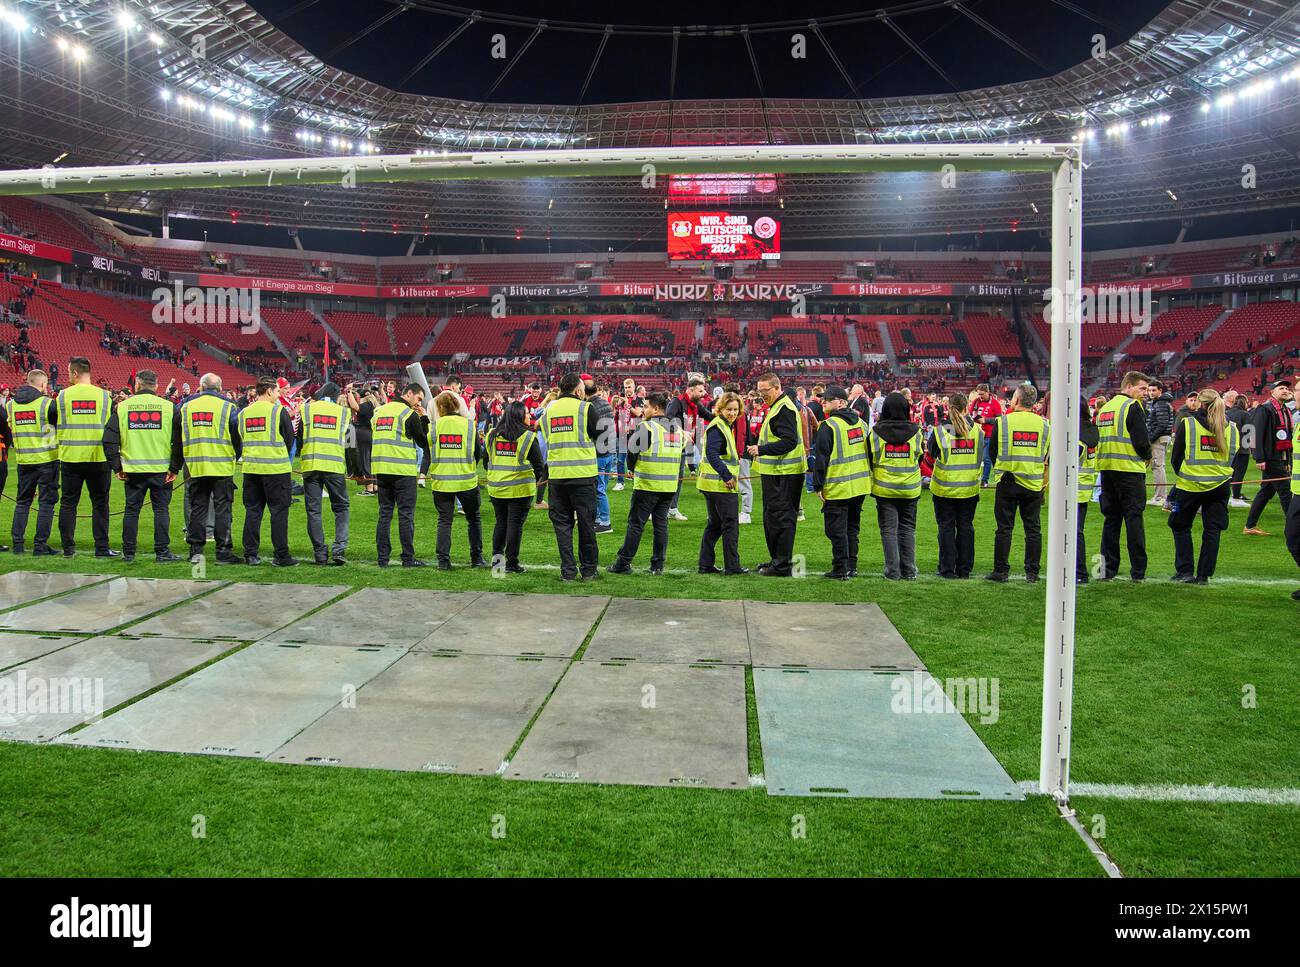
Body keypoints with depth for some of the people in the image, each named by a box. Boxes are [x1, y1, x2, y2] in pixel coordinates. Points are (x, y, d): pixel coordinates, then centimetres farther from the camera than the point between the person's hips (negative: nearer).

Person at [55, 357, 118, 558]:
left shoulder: (63, 395, -1)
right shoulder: (104, 396, -3)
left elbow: (58, 428, 2)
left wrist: (63, 449, 15)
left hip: (70, 458, 1)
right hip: (98, 458, -1)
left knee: (68, 503, 9)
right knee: (100, 504, 6)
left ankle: (68, 547, 12)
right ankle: (101, 547, 5)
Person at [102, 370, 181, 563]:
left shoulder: (122, 407, 2)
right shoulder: (168, 407, -2)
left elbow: (109, 440, 0)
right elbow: (178, 441, -6)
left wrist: (117, 467, 5)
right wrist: (174, 468, -2)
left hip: (133, 469, 1)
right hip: (161, 469, -1)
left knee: (132, 510, 9)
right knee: (161, 509, 5)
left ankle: (128, 553, 15)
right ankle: (162, 552, 5)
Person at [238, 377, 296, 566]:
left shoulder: (244, 413, 7)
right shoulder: (279, 411, -8)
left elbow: (240, 440, 13)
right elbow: (289, 439, -4)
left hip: (251, 468, 5)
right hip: (277, 468, -5)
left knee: (252, 511, 11)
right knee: (279, 511, 1)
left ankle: (250, 554, 13)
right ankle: (281, 555, 2)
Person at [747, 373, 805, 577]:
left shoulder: (784, 409, -15)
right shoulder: (776, 407, 18)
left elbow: (789, 442, -24)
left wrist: (761, 449, -26)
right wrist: (758, 450, 15)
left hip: (784, 474, -11)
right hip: (776, 472, 11)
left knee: (780, 518, -7)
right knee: (771, 517, 16)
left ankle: (782, 566, -2)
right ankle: (777, 559, 26)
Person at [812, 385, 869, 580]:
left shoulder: (828, 426, -13)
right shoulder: (861, 423, 10)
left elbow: (821, 458, -14)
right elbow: (869, 452, 18)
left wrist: (818, 485, -8)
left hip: (838, 487, -7)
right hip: (860, 485, 7)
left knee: (837, 529, 1)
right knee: (852, 527, 17)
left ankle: (840, 569, 3)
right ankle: (852, 566, 22)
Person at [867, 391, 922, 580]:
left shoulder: (875, 433, -7)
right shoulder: (915, 432, -4)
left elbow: (870, 459, 2)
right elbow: (920, 458, 8)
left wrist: (873, 482, 16)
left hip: (884, 489, -1)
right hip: (910, 489, 2)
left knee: (889, 529, 4)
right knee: (908, 529, 11)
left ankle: (893, 570, 4)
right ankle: (909, 571, 13)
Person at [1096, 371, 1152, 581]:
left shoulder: (1105, 407, 15)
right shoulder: (1132, 406, -9)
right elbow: (1141, 440, -14)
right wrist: (1147, 456, 4)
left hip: (1106, 468, 7)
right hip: (1129, 469, -7)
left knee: (1111, 518, 11)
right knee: (1134, 518, -1)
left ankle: (1108, 568, 10)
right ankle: (1138, 571, 2)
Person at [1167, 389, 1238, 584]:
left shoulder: (1187, 424, -5)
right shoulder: (1232, 428, 6)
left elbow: (1175, 458, -1)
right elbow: (1233, 457, 12)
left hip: (1190, 485, -3)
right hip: (1220, 485, 3)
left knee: (1181, 526, 11)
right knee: (1212, 530, 8)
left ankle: (1185, 571, 7)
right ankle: (1204, 575, 8)